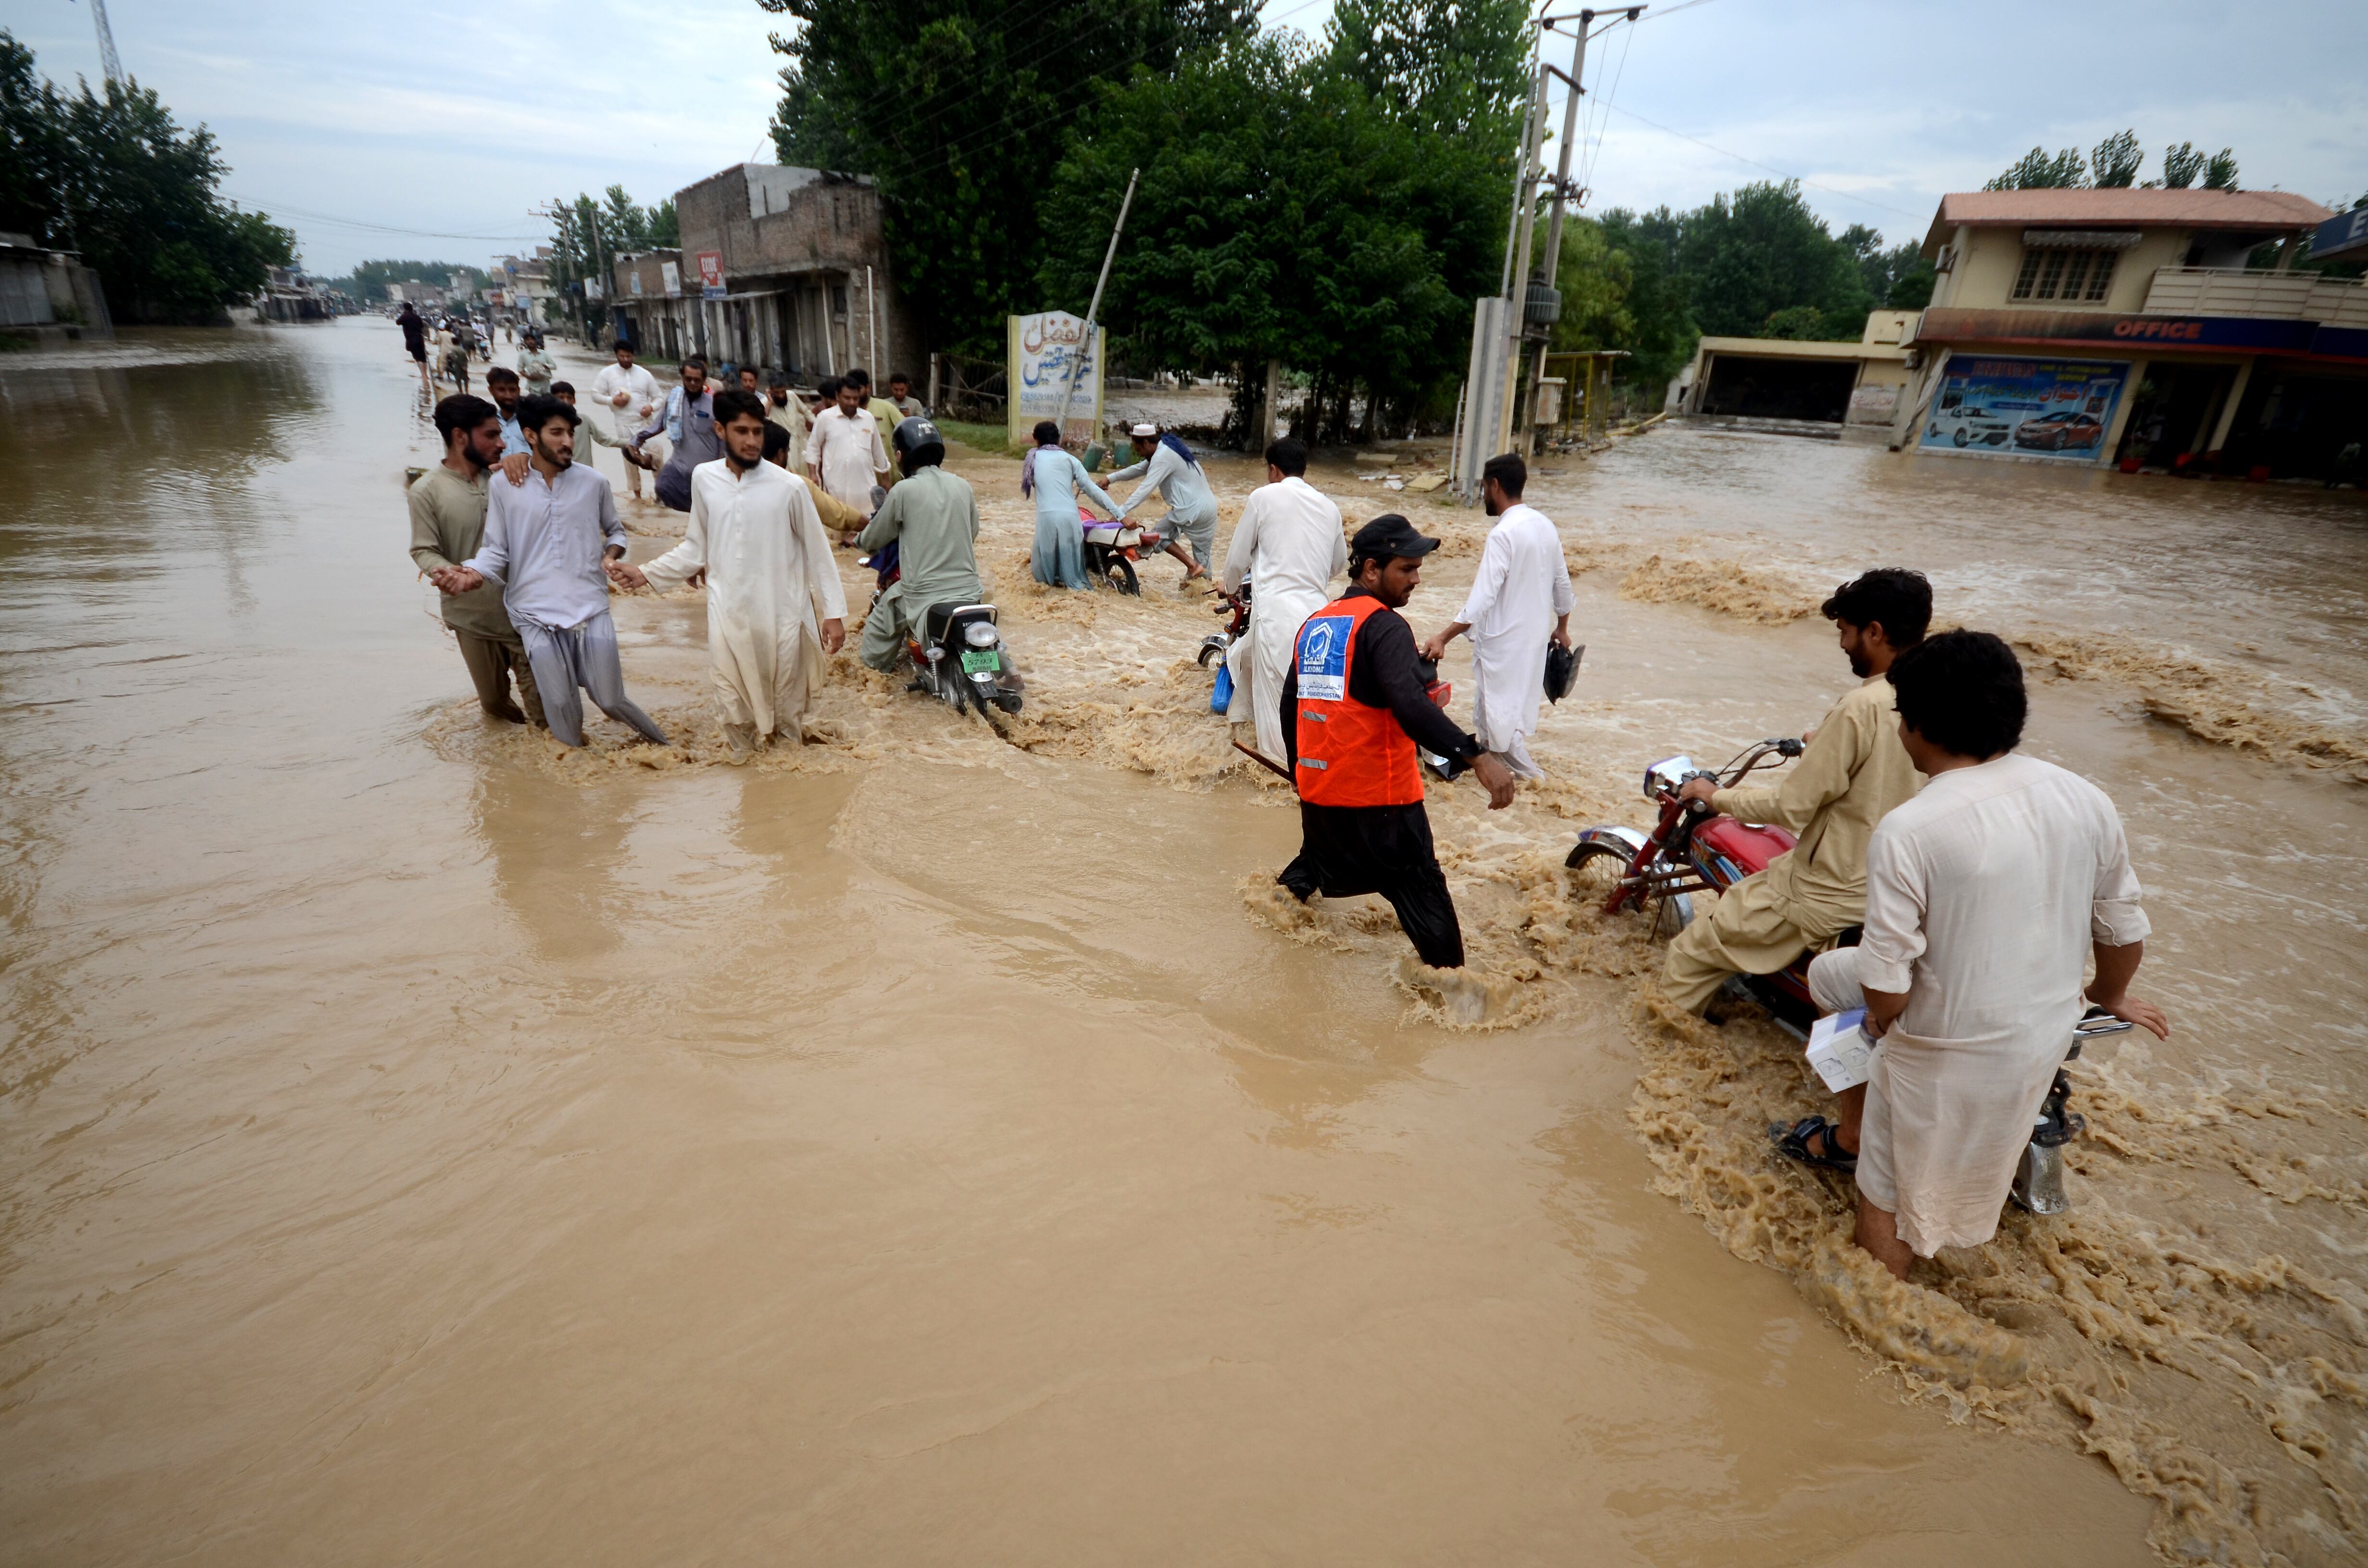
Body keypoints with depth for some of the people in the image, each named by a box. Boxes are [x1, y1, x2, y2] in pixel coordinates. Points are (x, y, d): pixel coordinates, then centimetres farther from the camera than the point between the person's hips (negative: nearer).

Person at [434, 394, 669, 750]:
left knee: (610, 700, -2)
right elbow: (496, 550, 2)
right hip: (536, 614, 0)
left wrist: (611, 555, -4)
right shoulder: (503, 487, 0)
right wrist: (472, 574, -18)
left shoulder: (594, 482, 3)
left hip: (591, 607, 0)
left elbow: (615, 531, 17)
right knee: (561, 706, -1)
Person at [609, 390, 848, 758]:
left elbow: (817, 552, -2)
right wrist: (648, 574, 5)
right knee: (734, 707, 5)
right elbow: (696, 546, 11)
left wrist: (834, 612, -4)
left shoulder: (789, 486, -9)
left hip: (783, 616, -2)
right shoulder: (703, 478, 0)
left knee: (789, 706, 10)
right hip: (729, 615, 2)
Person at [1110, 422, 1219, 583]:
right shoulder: (1167, 448, 16)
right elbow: (1139, 469, 23)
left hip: (1191, 509, -9)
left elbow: (1145, 489, -21)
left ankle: (1191, 564, -4)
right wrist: (1111, 478, 21)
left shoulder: (1162, 457, -14)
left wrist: (1120, 512, -23)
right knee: (1204, 555, 14)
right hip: (1209, 507, 9)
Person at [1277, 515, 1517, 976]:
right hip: (1379, 797, -7)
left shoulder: (1313, 624, 10)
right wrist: (1475, 755, -37)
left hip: (1317, 790, 7)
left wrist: (1301, 771, 31)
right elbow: (1409, 705, -32)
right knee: (1421, 888, 2)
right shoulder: (1383, 626, -15)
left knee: (1322, 864, 31)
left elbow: (1290, 705, 18)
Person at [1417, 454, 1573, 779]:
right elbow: (1562, 584, 13)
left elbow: (1482, 599, -26)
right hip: (1534, 638, 8)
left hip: (1504, 642, -8)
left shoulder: (1503, 534, -21)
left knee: (1498, 714, 4)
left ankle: (1527, 776, 11)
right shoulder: (1545, 525, 4)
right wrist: (1562, 627, 27)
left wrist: (1443, 638, -26)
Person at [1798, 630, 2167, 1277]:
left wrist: (1879, 1020, -1)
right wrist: (2111, 996, 25)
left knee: (1889, 1188, 17)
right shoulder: (2087, 800, -8)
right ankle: (1863, 1129, 38)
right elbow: (2123, 930, 5)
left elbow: (1887, 989, -24)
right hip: (2047, 1036, 6)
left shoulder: (1907, 830, -27)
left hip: (1948, 1052, -6)